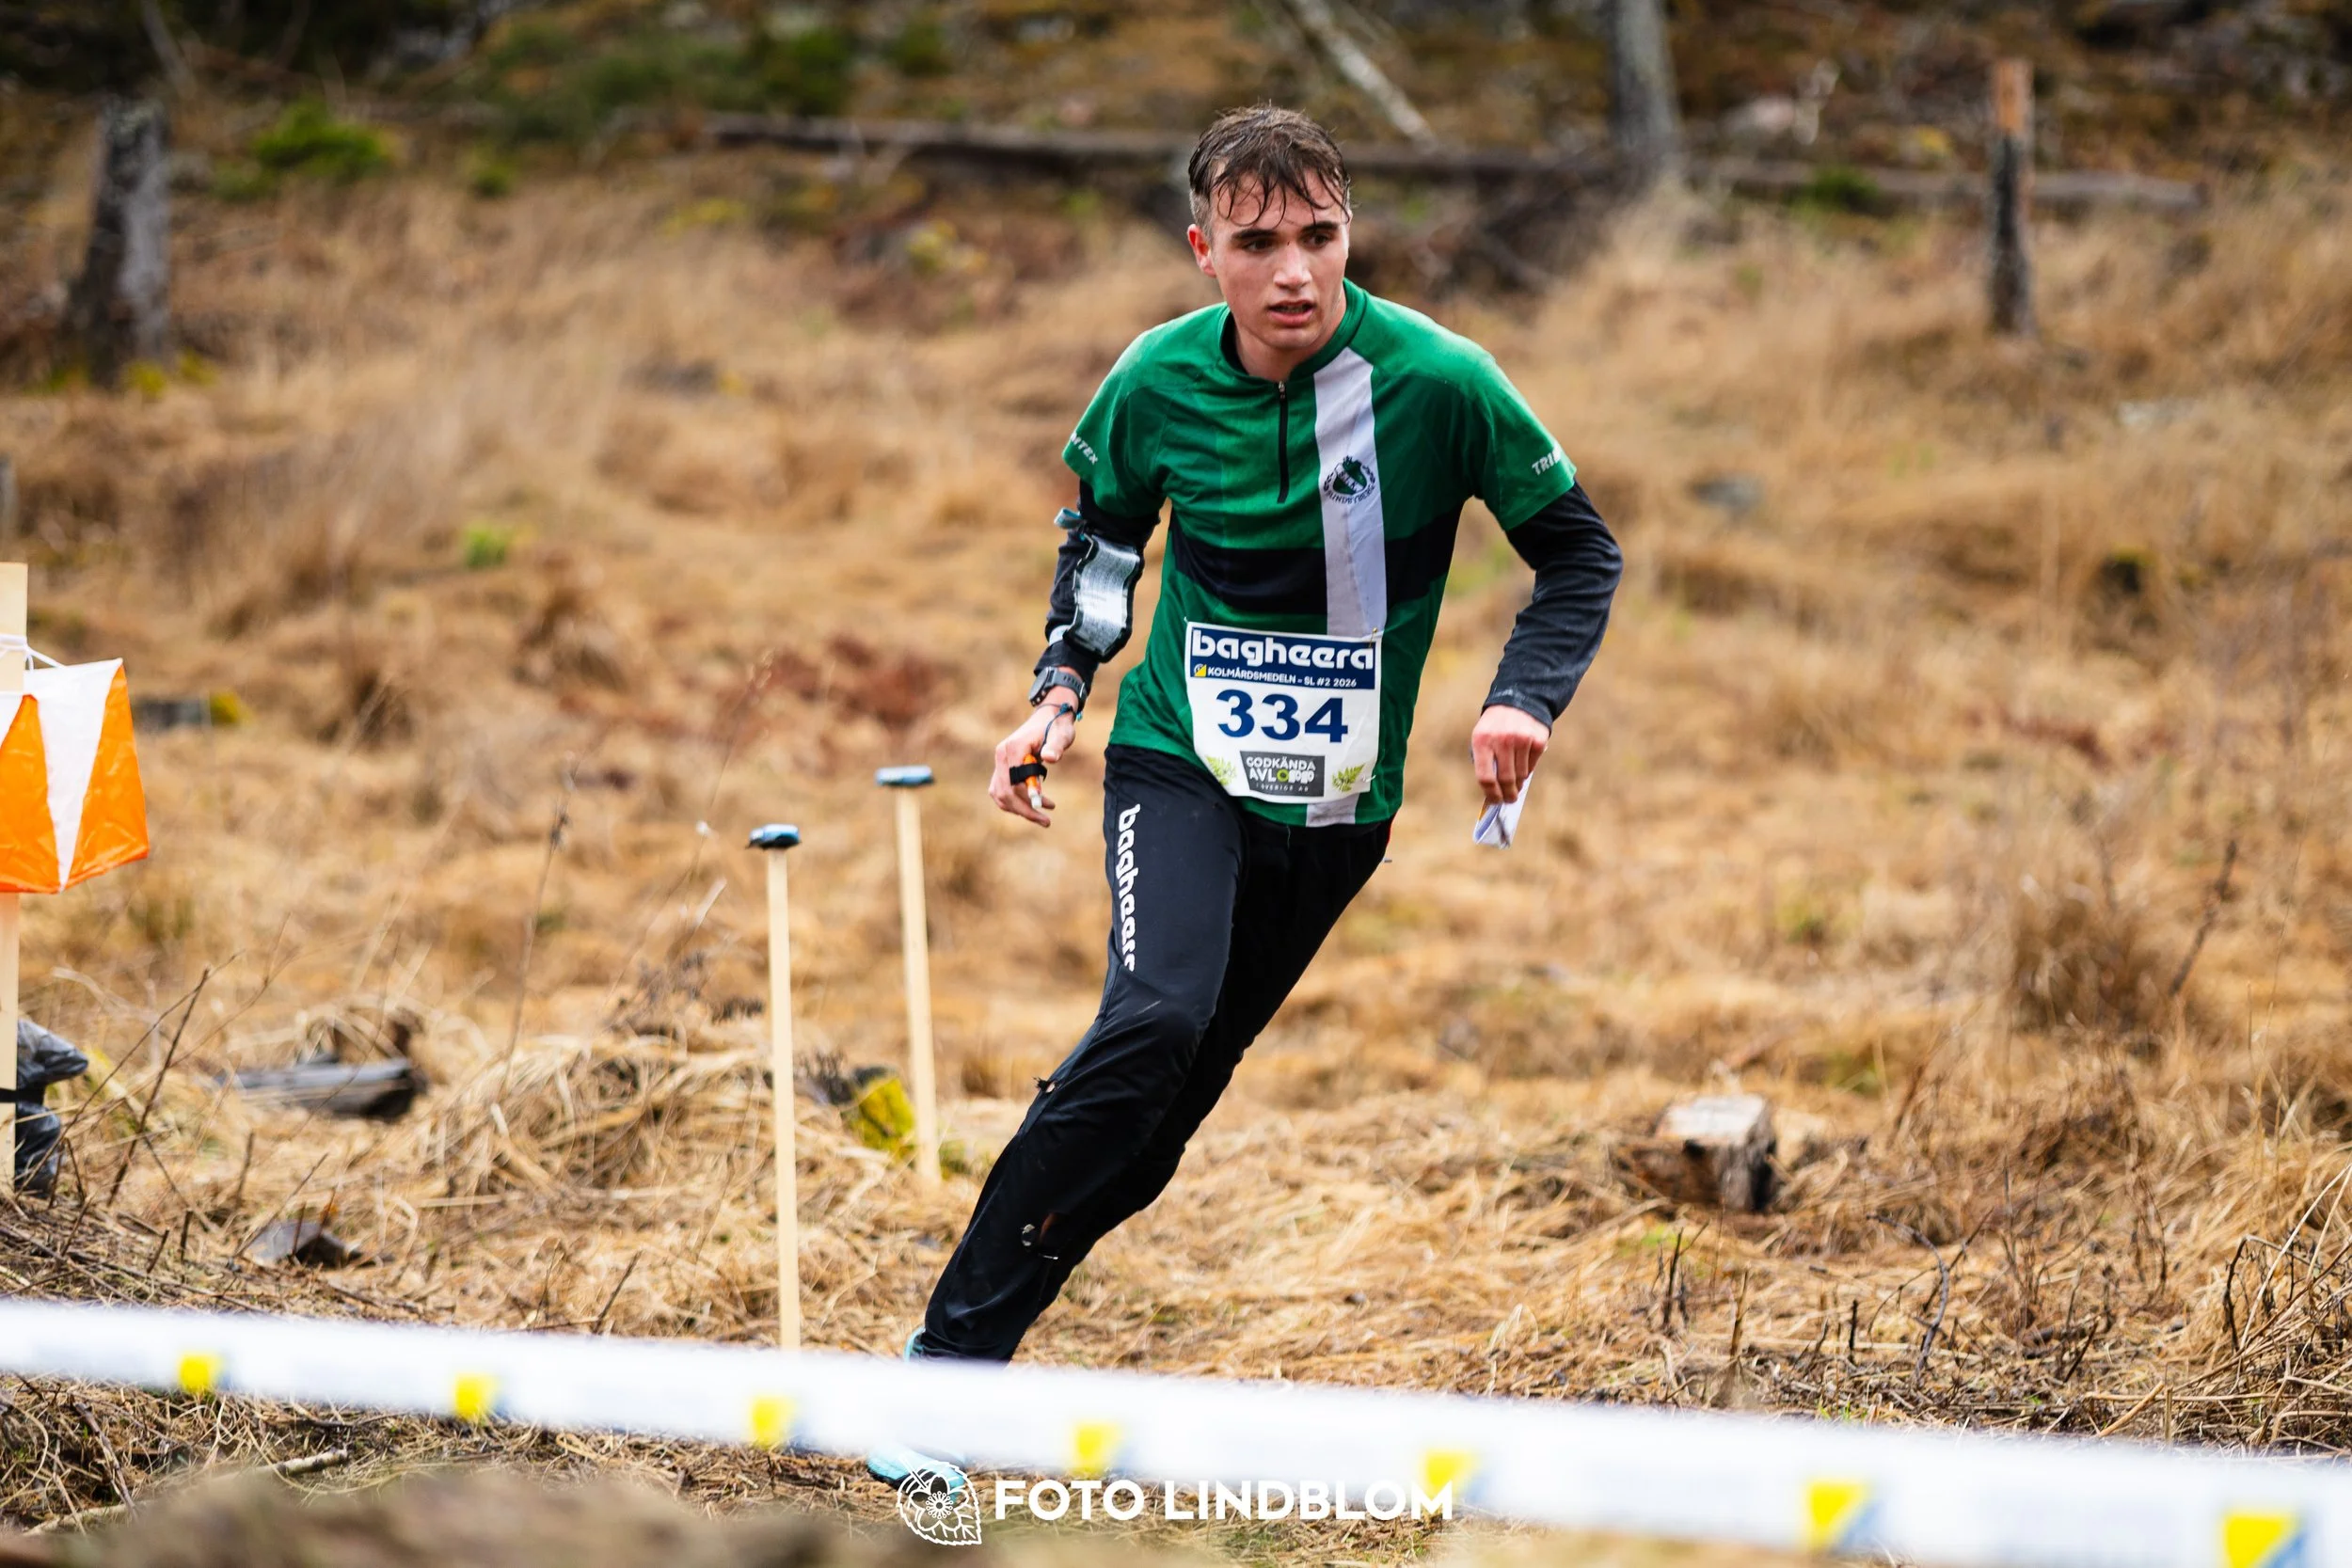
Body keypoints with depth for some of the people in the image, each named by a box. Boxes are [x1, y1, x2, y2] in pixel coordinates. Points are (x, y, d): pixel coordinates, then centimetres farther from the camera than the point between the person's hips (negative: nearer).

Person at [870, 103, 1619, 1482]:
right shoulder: (1159, 384, -8)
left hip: (1336, 803, 1)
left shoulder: (1438, 382, -13)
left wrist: (1528, 697, -16)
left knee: (1165, 1114, 2)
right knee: (1153, 1023, -26)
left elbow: (1582, 550, -1)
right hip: (1179, 762, -1)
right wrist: (1065, 684, 2)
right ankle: (948, 1357, -22)